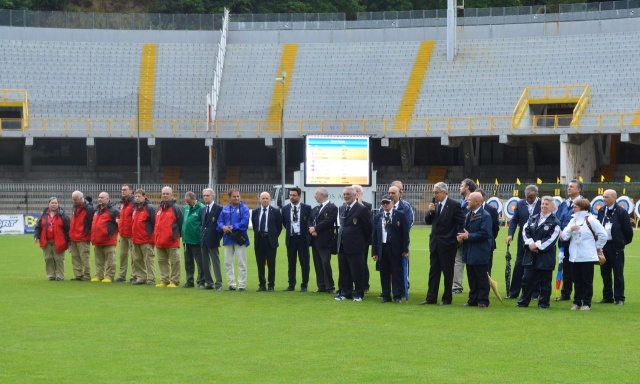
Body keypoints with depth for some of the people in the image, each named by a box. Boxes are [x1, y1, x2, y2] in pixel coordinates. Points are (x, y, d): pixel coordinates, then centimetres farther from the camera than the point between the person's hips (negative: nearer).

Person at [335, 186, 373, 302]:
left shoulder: (361, 209, -10)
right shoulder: (342, 208, 13)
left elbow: (368, 227, -5)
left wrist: (363, 240, 2)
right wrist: (340, 239, 15)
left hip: (354, 246, -7)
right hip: (342, 246, 7)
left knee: (357, 272, -2)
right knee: (343, 272, 10)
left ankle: (358, 294, 6)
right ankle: (345, 292, 18)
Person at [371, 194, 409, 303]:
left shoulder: (400, 215, 2)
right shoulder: (377, 217, 11)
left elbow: (405, 233, -1)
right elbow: (374, 235, 10)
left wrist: (405, 250, -6)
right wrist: (374, 252, 4)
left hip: (395, 248, -3)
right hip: (382, 248, 3)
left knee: (397, 273, -3)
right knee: (384, 273, 5)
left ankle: (398, 296, 2)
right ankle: (386, 296, 11)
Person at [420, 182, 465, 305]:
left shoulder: (454, 205, -10)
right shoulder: (435, 205, 9)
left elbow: (462, 222, -10)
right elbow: (428, 221, 11)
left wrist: (458, 238, -13)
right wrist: (430, 212, -7)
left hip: (447, 244, -6)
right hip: (435, 243, 6)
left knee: (447, 272, 2)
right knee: (433, 271, 7)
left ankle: (447, 298, 10)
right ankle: (431, 298, 10)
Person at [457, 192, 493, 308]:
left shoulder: (485, 216, -13)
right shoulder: (468, 215, 15)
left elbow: (484, 234, -20)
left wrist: (468, 236, -18)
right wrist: (461, 236, -1)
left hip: (479, 253, -8)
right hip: (469, 253, 8)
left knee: (482, 278, -2)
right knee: (471, 277, 11)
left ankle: (483, 300, 3)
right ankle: (473, 299, 18)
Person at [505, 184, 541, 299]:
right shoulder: (520, 204, 3)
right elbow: (514, 220, 3)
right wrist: (510, 234, -12)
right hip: (523, 241, 3)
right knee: (518, 266, 5)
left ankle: (535, 293, 14)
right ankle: (513, 292, 10)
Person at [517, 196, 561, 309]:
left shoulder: (555, 222, -4)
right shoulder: (532, 219, 12)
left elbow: (552, 239, -12)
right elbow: (525, 231, 5)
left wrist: (537, 245, -15)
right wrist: (530, 243, -13)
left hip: (545, 256, -4)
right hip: (530, 254, 4)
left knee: (545, 280, 3)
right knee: (527, 278, 5)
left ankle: (544, 302, 12)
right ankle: (523, 301, 13)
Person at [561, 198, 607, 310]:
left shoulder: (590, 220, -7)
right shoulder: (573, 221, 12)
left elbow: (603, 235, -7)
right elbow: (564, 236, 7)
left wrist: (596, 246, -1)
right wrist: (570, 229, -11)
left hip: (587, 257, -6)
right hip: (575, 257, 6)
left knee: (587, 281, 0)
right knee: (577, 281, 9)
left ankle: (586, 303, 5)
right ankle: (577, 302, 16)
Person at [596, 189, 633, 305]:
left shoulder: (622, 212, -9)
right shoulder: (601, 211, 8)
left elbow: (628, 230, -6)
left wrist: (625, 242, 2)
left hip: (616, 247, -6)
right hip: (603, 246, 6)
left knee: (618, 274, -1)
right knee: (605, 273, 10)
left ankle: (619, 298, 4)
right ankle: (607, 297, 18)